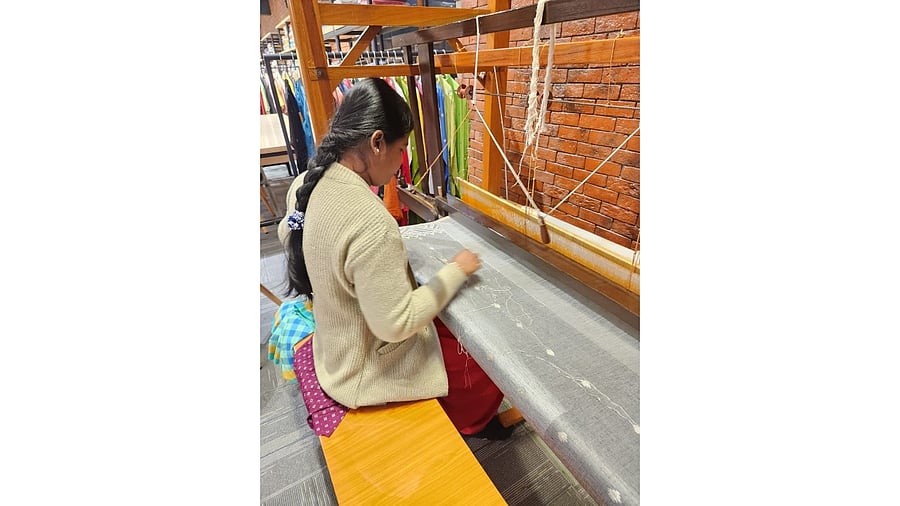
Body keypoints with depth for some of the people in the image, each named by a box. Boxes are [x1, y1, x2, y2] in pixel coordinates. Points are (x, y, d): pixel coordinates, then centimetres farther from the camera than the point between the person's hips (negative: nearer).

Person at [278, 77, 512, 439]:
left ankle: (458, 417, 45)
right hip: (367, 371, -8)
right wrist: (456, 271, -20)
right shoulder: (371, 222, -38)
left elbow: (287, 234, 11)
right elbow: (396, 324, -31)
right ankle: (466, 424, 43)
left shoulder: (307, 183, -9)